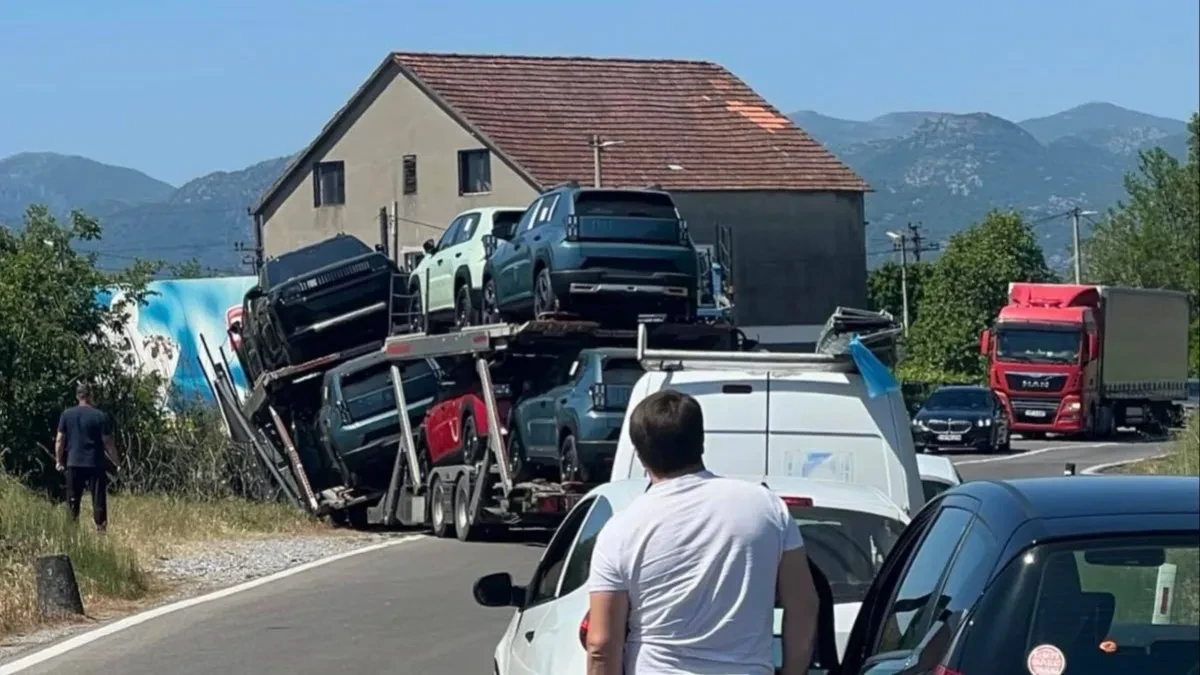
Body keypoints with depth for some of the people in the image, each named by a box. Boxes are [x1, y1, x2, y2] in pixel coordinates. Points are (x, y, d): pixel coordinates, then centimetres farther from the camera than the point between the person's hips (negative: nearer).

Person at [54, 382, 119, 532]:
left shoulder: (66, 415, 3)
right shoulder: (101, 416, -7)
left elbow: (59, 440, 5)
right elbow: (108, 443, -6)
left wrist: (59, 461, 16)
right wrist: (117, 463, 3)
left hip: (73, 464, 3)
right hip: (95, 464, -3)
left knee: (73, 502, 10)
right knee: (98, 501, 1)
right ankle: (100, 527, -1)